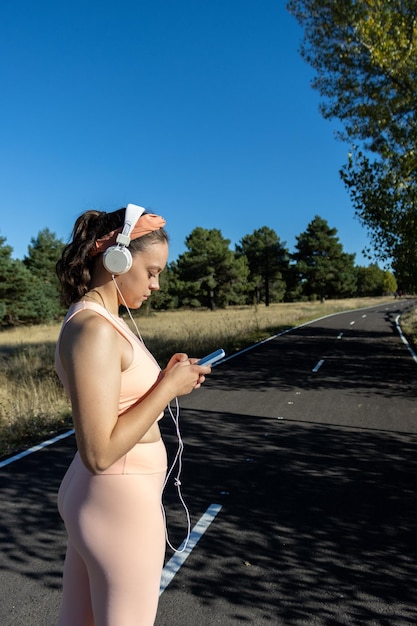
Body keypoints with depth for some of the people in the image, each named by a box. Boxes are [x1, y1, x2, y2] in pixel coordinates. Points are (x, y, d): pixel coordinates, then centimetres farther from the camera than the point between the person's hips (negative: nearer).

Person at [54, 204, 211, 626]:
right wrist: (169, 388, -20)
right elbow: (99, 453, -26)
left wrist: (167, 379, 0)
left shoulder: (100, 320, 5)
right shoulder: (94, 330, -24)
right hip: (120, 506, -9)